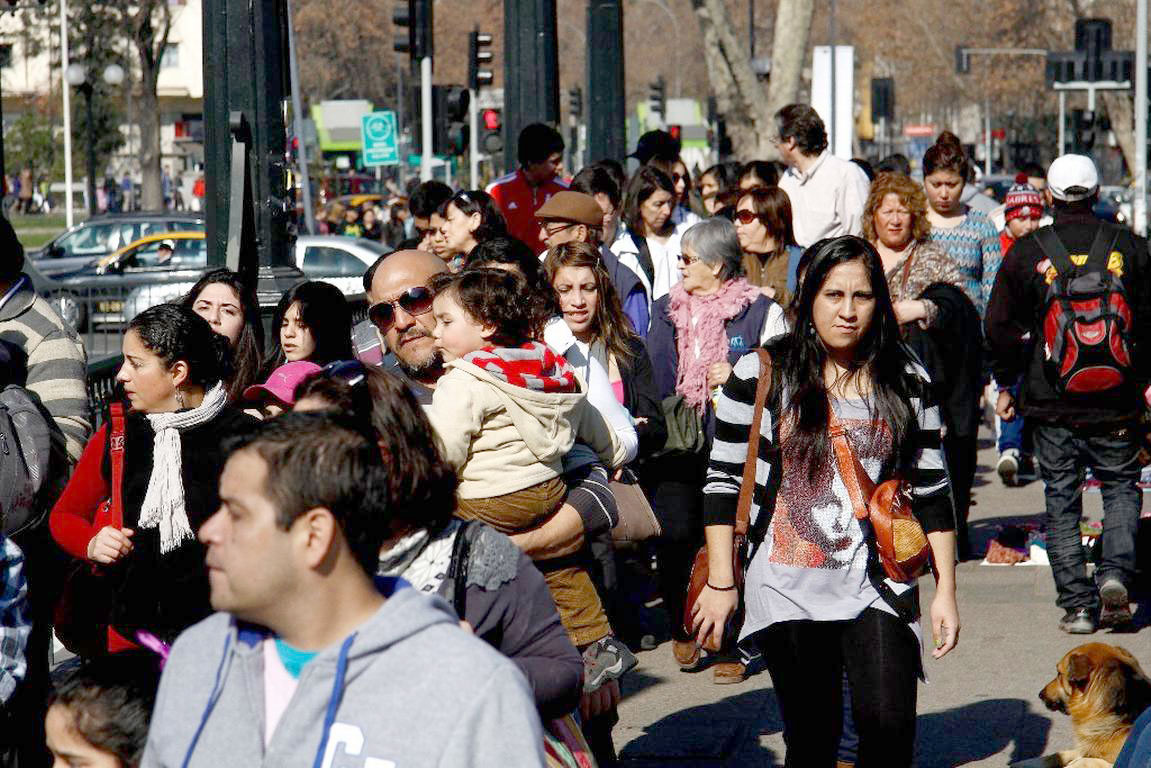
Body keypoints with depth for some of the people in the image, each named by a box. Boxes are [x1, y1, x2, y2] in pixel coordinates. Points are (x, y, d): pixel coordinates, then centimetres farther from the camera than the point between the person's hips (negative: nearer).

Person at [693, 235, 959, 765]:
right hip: (788, 588, -1)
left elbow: (931, 491, 9)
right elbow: (723, 481, 3)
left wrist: (946, 590, 5)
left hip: (878, 587, 1)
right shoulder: (761, 375, 0)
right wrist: (721, 582, 0)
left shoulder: (907, 382, 6)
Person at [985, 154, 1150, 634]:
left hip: (1050, 403, -1)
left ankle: (1078, 605, 4)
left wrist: (1006, 385, 14)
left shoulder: (1026, 253, -4)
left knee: (1061, 501, 8)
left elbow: (1001, 326, 1)